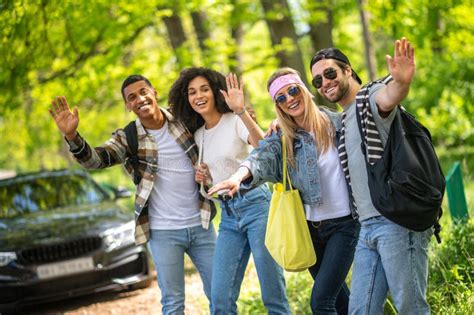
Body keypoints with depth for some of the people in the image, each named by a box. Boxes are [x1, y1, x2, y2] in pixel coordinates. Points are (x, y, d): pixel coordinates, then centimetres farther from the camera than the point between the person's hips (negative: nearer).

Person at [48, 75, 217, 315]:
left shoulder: (183, 121, 0)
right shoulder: (127, 139, -5)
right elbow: (95, 159, -20)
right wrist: (71, 135, -39)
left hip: (201, 225, 2)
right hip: (163, 232, -2)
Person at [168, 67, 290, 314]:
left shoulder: (235, 121, -5)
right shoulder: (198, 135, 14)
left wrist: (241, 111, -37)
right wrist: (202, 179, 4)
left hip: (256, 204, -6)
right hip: (228, 215, 6)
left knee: (273, 294, -4)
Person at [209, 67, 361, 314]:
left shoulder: (335, 123, -3)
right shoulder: (283, 138, 1)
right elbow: (263, 156, -20)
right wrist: (240, 175, -41)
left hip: (343, 223, -4)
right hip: (310, 227, 4)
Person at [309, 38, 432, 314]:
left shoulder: (371, 97, -5)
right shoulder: (343, 119, 22)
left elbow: (389, 97, -30)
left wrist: (400, 83, -54)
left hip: (397, 222, -9)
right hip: (367, 228, 9)